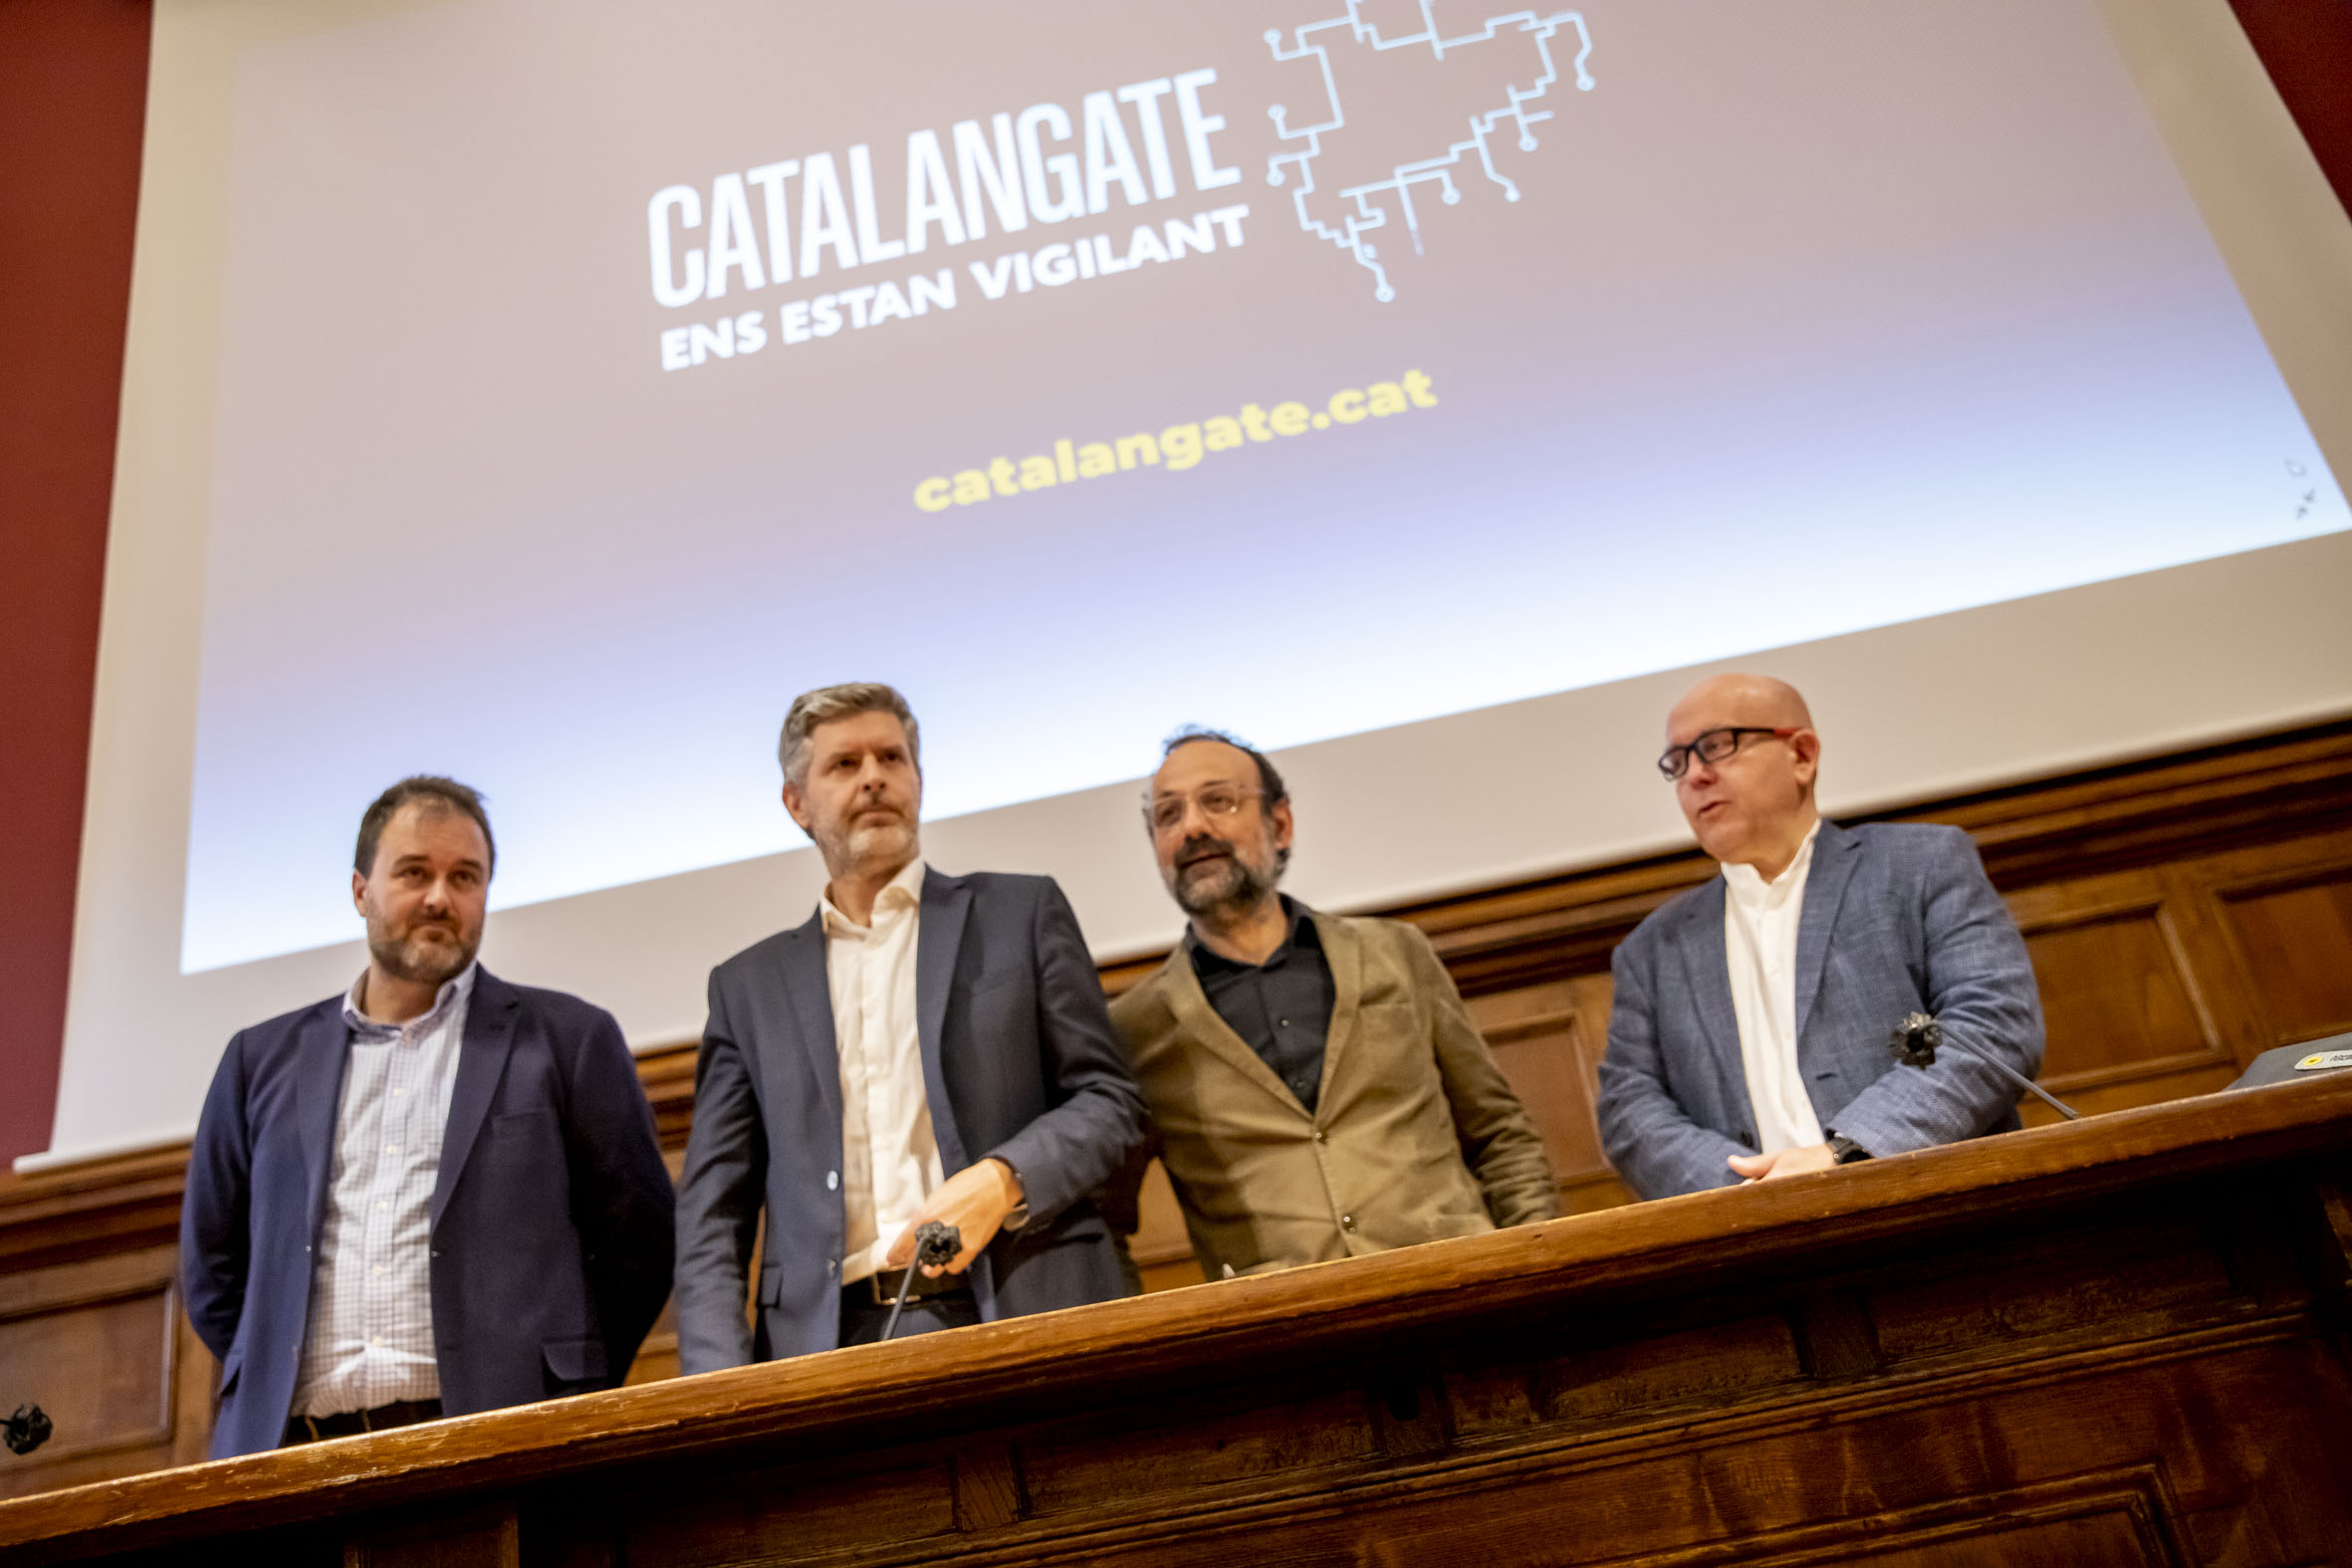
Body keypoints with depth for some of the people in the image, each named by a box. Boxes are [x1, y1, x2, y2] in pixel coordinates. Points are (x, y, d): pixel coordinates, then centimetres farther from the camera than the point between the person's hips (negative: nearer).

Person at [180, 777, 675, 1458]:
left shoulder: (568, 1039, 7)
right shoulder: (265, 1059, 17)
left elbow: (639, 1240, 6)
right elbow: (212, 1259, 22)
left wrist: (568, 1398, 1)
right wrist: (274, 1382, 11)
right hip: (293, 1448, 2)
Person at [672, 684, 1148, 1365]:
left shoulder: (1022, 913, 12)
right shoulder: (749, 985, 17)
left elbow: (1110, 1100, 8)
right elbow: (711, 1212, 13)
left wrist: (1002, 1181, -11)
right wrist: (721, 1391, -1)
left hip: (1024, 1324, -1)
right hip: (830, 1346, 2)